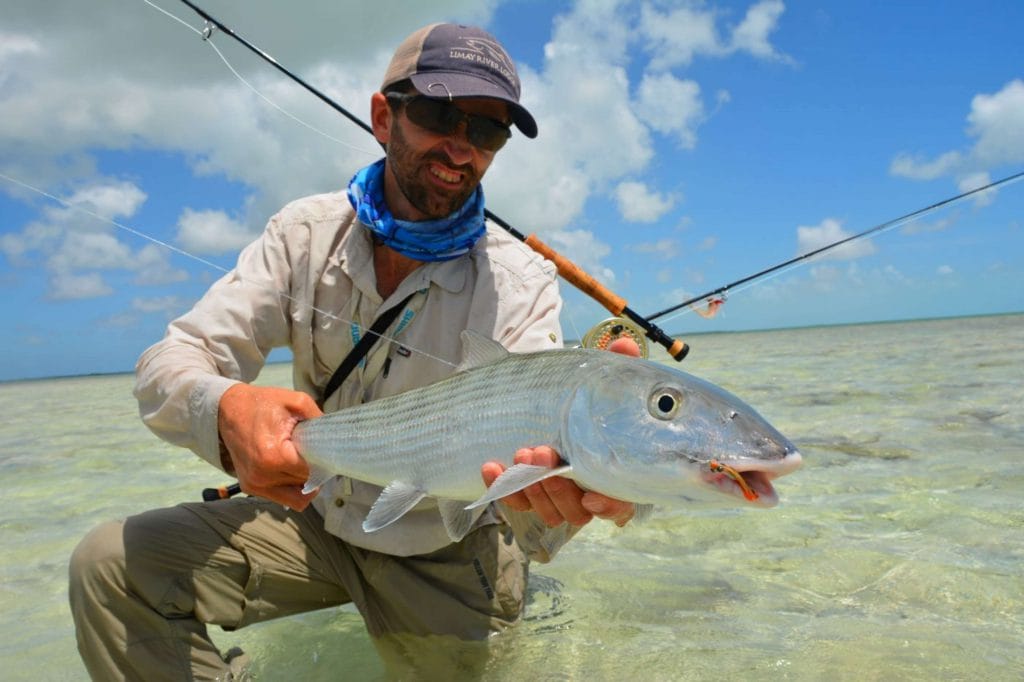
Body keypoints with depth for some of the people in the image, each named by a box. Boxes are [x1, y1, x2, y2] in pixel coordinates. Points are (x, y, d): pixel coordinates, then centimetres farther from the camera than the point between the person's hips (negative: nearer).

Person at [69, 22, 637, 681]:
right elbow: (170, 363, -14)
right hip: (315, 519, 2)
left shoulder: (521, 282, -15)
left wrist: (560, 494, -53)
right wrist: (228, 410, -39)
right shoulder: (307, 232, -8)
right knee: (111, 564, -14)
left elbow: (532, 451, -27)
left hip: (445, 556, 0)